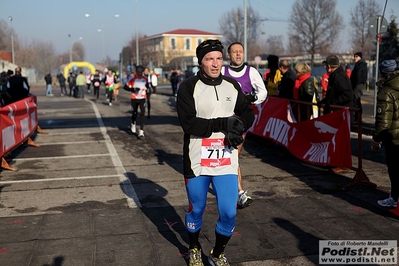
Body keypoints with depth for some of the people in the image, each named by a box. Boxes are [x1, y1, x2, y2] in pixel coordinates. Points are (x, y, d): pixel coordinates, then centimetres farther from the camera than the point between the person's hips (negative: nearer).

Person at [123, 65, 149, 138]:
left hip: (142, 99, 1)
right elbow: (125, 87, -11)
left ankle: (141, 130, -13)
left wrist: (147, 88, 0)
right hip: (134, 99, -1)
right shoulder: (133, 79, -10)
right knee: (135, 112, 17)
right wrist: (133, 89, -22)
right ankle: (133, 124, 48)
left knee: (142, 113, -13)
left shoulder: (145, 79, 2)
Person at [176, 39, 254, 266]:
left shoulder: (233, 86, 5)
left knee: (229, 213, 2)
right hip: (197, 161, -3)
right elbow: (189, 123, -19)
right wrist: (224, 123, -22)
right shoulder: (188, 87, -9)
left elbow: (248, 114, 11)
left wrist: (237, 127, -11)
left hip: (226, 162, 3)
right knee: (196, 210, 13)